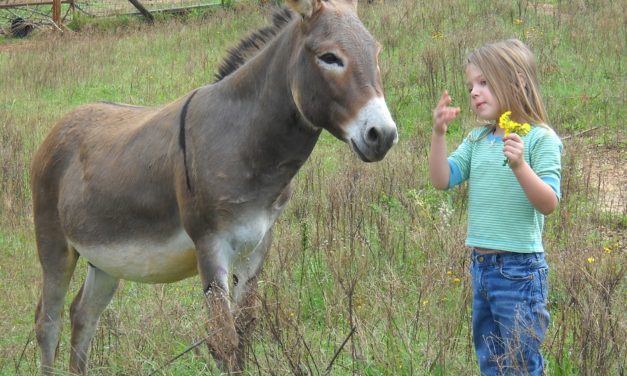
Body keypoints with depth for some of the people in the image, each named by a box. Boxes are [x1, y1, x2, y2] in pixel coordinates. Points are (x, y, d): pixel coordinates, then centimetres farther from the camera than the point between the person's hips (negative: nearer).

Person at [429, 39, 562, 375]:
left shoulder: (540, 139, -10)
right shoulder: (477, 140, 9)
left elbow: (548, 203, -16)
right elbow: (442, 180, 3)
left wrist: (519, 165, -31)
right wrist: (438, 134, -8)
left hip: (520, 269, -7)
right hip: (480, 265, 7)